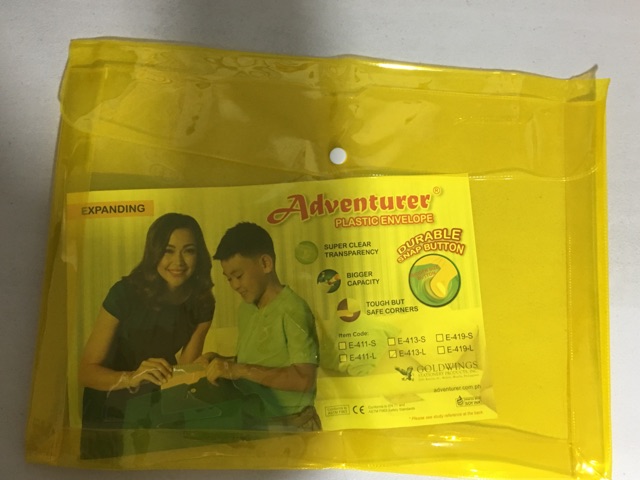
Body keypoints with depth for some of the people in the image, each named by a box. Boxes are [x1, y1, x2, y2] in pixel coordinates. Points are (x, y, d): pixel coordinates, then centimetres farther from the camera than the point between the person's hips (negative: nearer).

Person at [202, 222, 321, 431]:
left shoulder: (292, 310, -19)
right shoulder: (245, 309, 5)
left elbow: (304, 379, -25)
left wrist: (240, 370, -27)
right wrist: (224, 362, -2)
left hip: (289, 428, -6)